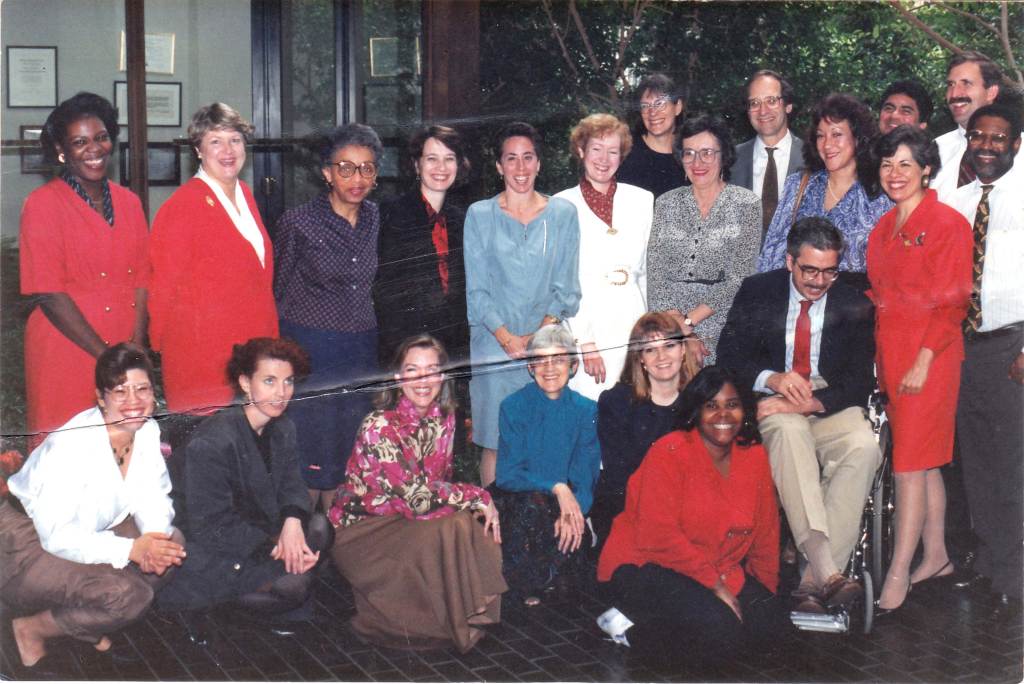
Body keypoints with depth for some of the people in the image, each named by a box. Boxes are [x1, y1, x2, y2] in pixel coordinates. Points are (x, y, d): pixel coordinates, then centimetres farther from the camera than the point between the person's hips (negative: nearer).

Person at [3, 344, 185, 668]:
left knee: (174, 544, -12)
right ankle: (32, 628, -5)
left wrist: (155, 538, -20)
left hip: (93, 532, 8)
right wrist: (132, 549, -34)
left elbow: (152, 497, 2)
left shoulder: (147, 430, -6)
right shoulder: (70, 446, -28)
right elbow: (58, 537, -28)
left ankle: (90, 621, 1)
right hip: (31, 542, -8)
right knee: (127, 595, -29)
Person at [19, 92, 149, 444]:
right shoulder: (43, 204, -7)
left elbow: (142, 280, 8)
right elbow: (49, 294, -13)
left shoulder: (128, 202, 11)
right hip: (67, 358, -5)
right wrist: (107, 357, -15)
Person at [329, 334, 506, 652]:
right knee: (448, 532, -28)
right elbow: (418, 498, -26)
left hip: (408, 520, 7)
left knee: (476, 528, -17)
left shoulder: (444, 417, -1)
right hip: (362, 528, -7)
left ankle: (469, 615, 1)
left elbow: (440, 482, 6)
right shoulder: (379, 427, -24)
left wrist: (479, 506, -14)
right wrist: (478, 496, -18)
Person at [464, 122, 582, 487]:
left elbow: (566, 287, 5)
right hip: (493, 345, -1)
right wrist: (508, 339, -11)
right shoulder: (480, 215, 5)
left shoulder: (563, 214, 8)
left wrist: (539, 336, -9)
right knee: (494, 443, -1)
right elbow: (476, 289, 1)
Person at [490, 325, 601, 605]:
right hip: (516, 497, -1)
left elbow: (585, 474, -3)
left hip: (567, 501, 1)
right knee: (533, 504, -33)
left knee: (571, 530, -29)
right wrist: (556, 487, -26)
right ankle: (525, 586, -13)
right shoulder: (514, 406, -4)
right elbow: (508, 473, -10)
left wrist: (572, 512, -24)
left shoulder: (586, 410, 1)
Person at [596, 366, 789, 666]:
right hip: (645, 565, -8)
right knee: (720, 631, -28)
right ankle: (635, 630, -4)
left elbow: (765, 532, 10)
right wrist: (715, 585, -22)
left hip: (719, 571, 8)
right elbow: (659, 536, -24)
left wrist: (766, 593, 9)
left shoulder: (754, 456, 3)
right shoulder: (669, 453, -17)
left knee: (773, 625, -9)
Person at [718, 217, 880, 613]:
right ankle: (827, 571, -46)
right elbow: (728, 356, -2)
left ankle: (813, 580, -34)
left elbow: (861, 382, -3)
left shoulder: (855, 305, 4)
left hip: (832, 406, 1)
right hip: (773, 403, -1)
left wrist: (809, 402, -21)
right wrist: (771, 379, -23)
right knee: (788, 431, -38)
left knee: (863, 446, -33)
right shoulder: (757, 291, 5)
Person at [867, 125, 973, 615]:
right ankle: (936, 557, 23)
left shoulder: (947, 223, -8)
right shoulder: (884, 227, 14)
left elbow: (951, 301, -12)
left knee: (911, 463, -7)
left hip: (927, 356, -7)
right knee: (924, 462, 14)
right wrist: (881, 356, 7)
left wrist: (923, 361, -18)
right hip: (889, 353, 7)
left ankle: (898, 575, -4)